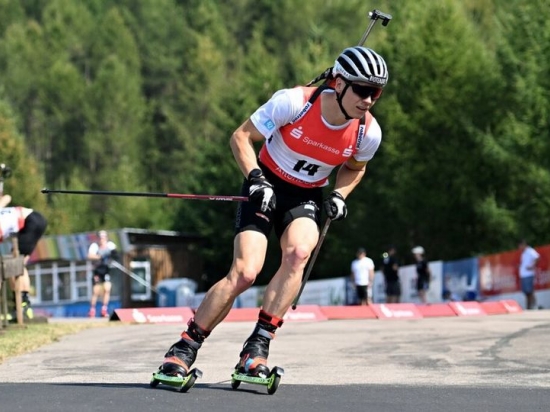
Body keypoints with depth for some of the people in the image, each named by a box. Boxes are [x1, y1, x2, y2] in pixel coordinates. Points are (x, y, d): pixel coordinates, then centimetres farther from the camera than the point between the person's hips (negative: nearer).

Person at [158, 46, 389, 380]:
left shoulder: (368, 132, -12)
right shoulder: (294, 102, -23)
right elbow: (241, 137, -11)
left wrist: (339, 196, -5)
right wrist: (255, 178, -24)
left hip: (306, 198, 3)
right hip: (266, 189, -3)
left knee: (299, 252, -31)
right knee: (245, 273, -19)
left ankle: (259, 343, -24)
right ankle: (186, 346, -2)